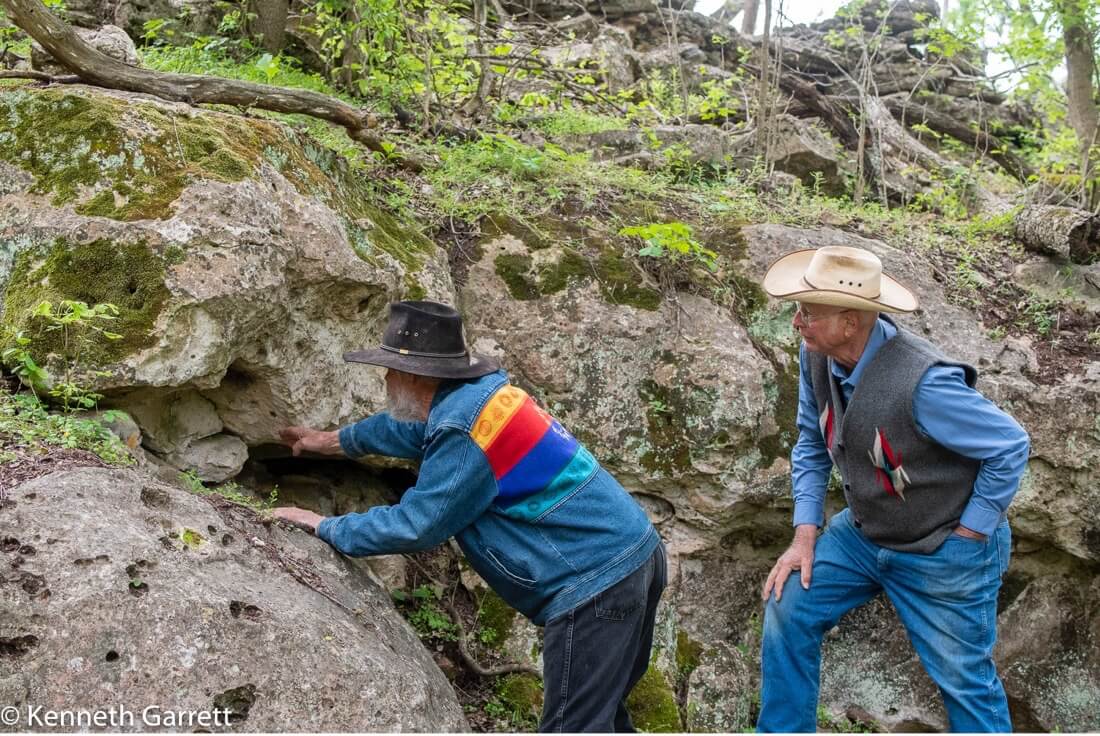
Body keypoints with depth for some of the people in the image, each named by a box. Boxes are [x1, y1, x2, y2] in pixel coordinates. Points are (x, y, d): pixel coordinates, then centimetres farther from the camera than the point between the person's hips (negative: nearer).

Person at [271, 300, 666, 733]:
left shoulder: (463, 427, -21)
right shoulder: (471, 394, 9)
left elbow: (413, 526, -14)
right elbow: (410, 427, 28)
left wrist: (325, 527, 1)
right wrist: (329, 441, 42)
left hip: (597, 579, -10)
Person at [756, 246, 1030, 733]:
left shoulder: (923, 383, -33)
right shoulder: (817, 356, -12)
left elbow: (1010, 447, -21)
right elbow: (812, 444, 1)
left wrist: (965, 538, -15)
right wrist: (805, 535, -3)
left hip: (944, 555, -6)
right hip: (863, 533, 6)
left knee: (964, 679, 8)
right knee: (788, 608, 1)